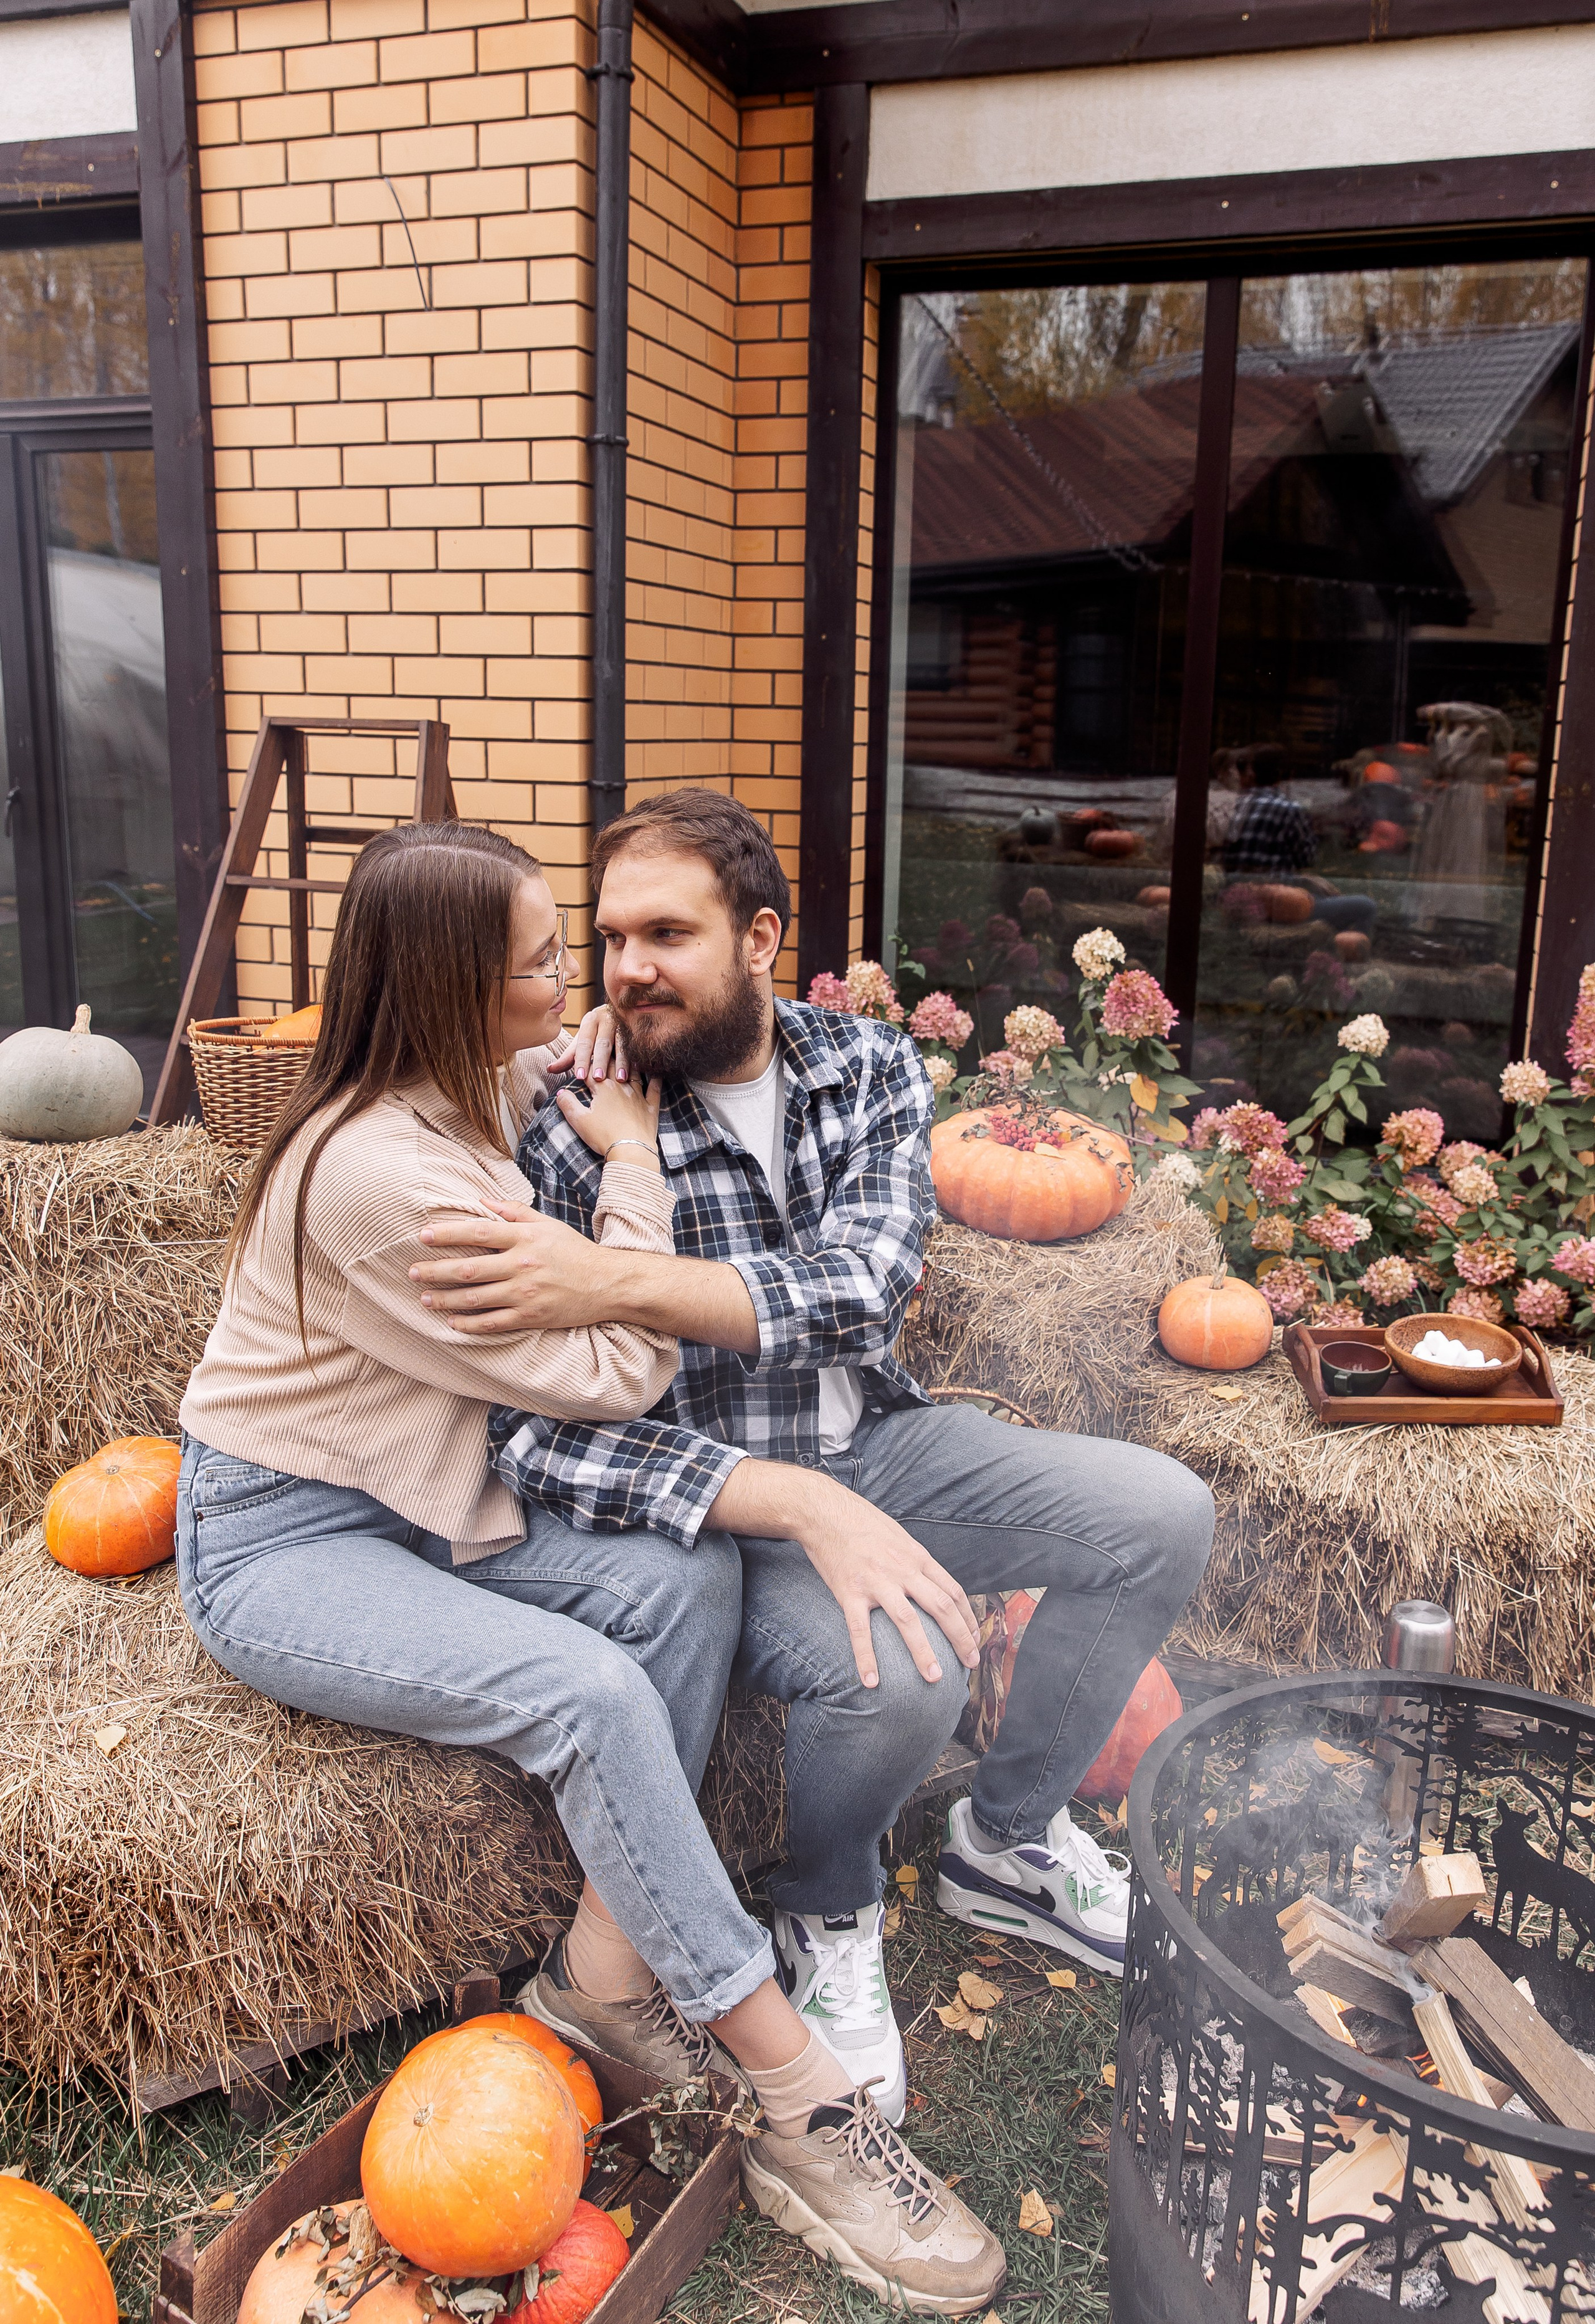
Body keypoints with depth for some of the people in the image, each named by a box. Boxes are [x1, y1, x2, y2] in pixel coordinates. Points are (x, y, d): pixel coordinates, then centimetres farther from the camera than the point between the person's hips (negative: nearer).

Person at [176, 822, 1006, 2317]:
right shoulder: (375, 1170, -28)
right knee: (585, 1689, -30)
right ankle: (798, 2105, -17)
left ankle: (607, 1969, -4)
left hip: (414, 1499, 9)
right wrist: (633, 1160, -13)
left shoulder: (483, 1089, 1)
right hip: (277, 1547, -8)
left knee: (690, 1576, -16)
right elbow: (615, 1377, -21)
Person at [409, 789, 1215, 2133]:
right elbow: (536, 1432, -23)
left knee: (1163, 1517, -7)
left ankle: (1006, 1843, 16)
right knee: (897, 1670, -32)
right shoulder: (570, 1129, -16)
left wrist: (618, 1287, -36)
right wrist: (803, 1510, -34)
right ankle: (830, 1922, 6)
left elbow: (863, 1285, -22)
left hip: (878, 1440, 5)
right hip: (707, 1490, -5)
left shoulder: (871, 1068, -4)